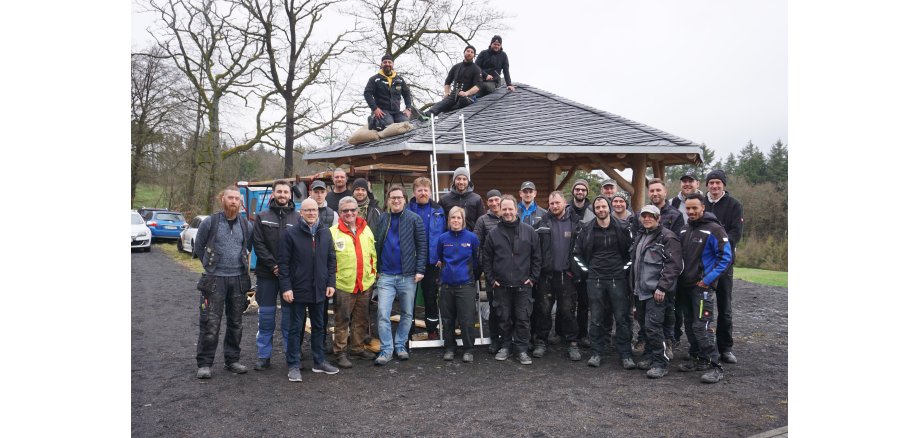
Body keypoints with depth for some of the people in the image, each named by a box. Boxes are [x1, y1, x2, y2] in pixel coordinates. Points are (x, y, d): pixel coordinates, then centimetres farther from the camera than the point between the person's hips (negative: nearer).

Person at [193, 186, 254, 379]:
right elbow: (198, 248, 7)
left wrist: (241, 265, 12)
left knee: (236, 323, 11)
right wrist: (211, 265, 8)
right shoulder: (210, 222, -3)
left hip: (239, 280, 3)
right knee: (210, 323, -4)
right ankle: (204, 364, 6)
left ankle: (232, 360, 22)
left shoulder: (246, 225, 5)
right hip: (215, 280, -3)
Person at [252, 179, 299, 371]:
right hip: (267, 274, 1)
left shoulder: (297, 218, 4)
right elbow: (258, 244, -1)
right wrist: (273, 265, -11)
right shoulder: (262, 217, 6)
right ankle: (264, 355, 16)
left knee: (290, 315, 6)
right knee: (266, 315, 6)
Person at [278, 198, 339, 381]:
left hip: (320, 290, 4)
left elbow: (331, 260, 10)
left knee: (319, 326, 14)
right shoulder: (291, 233, -6)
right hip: (298, 289, -4)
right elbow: (283, 262, -7)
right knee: (296, 328, 5)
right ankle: (293, 365, 13)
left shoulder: (325, 233, 6)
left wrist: (331, 283, 3)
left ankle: (319, 361, 26)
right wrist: (286, 287, -12)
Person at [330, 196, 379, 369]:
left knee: (361, 319, 15)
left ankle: (358, 348, 28)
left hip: (365, 284, 5)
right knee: (342, 320, 3)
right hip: (343, 284, -5)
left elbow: (373, 253, 17)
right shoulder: (333, 232, -6)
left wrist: (373, 272, 12)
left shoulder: (366, 230, 9)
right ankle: (340, 353, 12)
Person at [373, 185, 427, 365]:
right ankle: (386, 349, 4)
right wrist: (376, 269, 4)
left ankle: (401, 345, 25)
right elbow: (376, 245, 10)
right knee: (383, 313, -5)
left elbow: (422, 246, -2)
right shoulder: (382, 219, 6)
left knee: (407, 314, 9)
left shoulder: (414, 219, -1)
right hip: (386, 276, 1)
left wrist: (420, 270, -9)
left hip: (408, 275, -1)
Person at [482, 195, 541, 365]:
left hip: (523, 285, -1)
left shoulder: (529, 231, 2)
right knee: (504, 318, 9)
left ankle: (522, 349, 13)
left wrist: (533, 278, 0)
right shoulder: (494, 234, 3)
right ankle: (505, 346, 24)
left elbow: (536, 257, 5)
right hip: (501, 286, 1)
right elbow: (486, 258, 8)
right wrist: (491, 279, 3)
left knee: (523, 318, 2)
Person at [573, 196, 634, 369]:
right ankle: (596, 353, 14)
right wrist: (585, 270, 3)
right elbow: (577, 252, 11)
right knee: (596, 319, 6)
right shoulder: (587, 230, 3)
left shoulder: (622, 228, 2)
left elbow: (632, 250, 10)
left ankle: (626, 355, 8)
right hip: (595, 279, 1)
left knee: (622, 318, 0)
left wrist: (625, 267, 2)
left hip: (617, 278, 0)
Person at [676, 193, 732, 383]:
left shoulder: (714, 230, -10)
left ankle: (714, 366, -4)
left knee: (700, 326, -12)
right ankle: (697, 360, 25)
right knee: (689, 324, 13)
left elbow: (726, 257, -12)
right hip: (684, 286, 7)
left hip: (702, 287, -7)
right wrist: (677, 277, 9)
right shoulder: (684, 230, 11)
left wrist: (708, 280, -16)